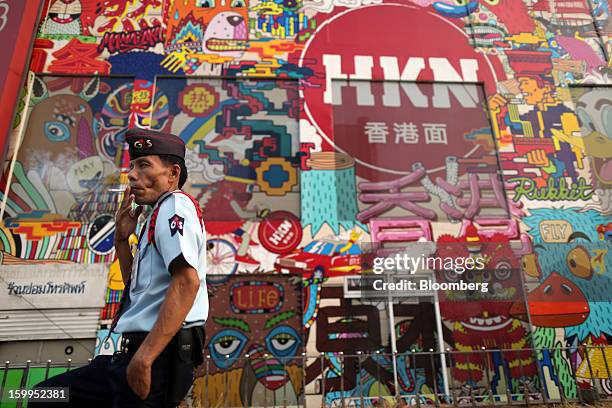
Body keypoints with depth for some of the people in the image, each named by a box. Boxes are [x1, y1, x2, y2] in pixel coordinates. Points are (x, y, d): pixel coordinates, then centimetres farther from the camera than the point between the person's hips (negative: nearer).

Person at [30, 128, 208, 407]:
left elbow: (188, 282, -24)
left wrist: (144, 357, -24)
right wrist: (122, 238, 12)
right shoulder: (158, 216, 19)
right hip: (134, 352, 9)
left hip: (159, 356, -9)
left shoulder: (174, 204, -11)